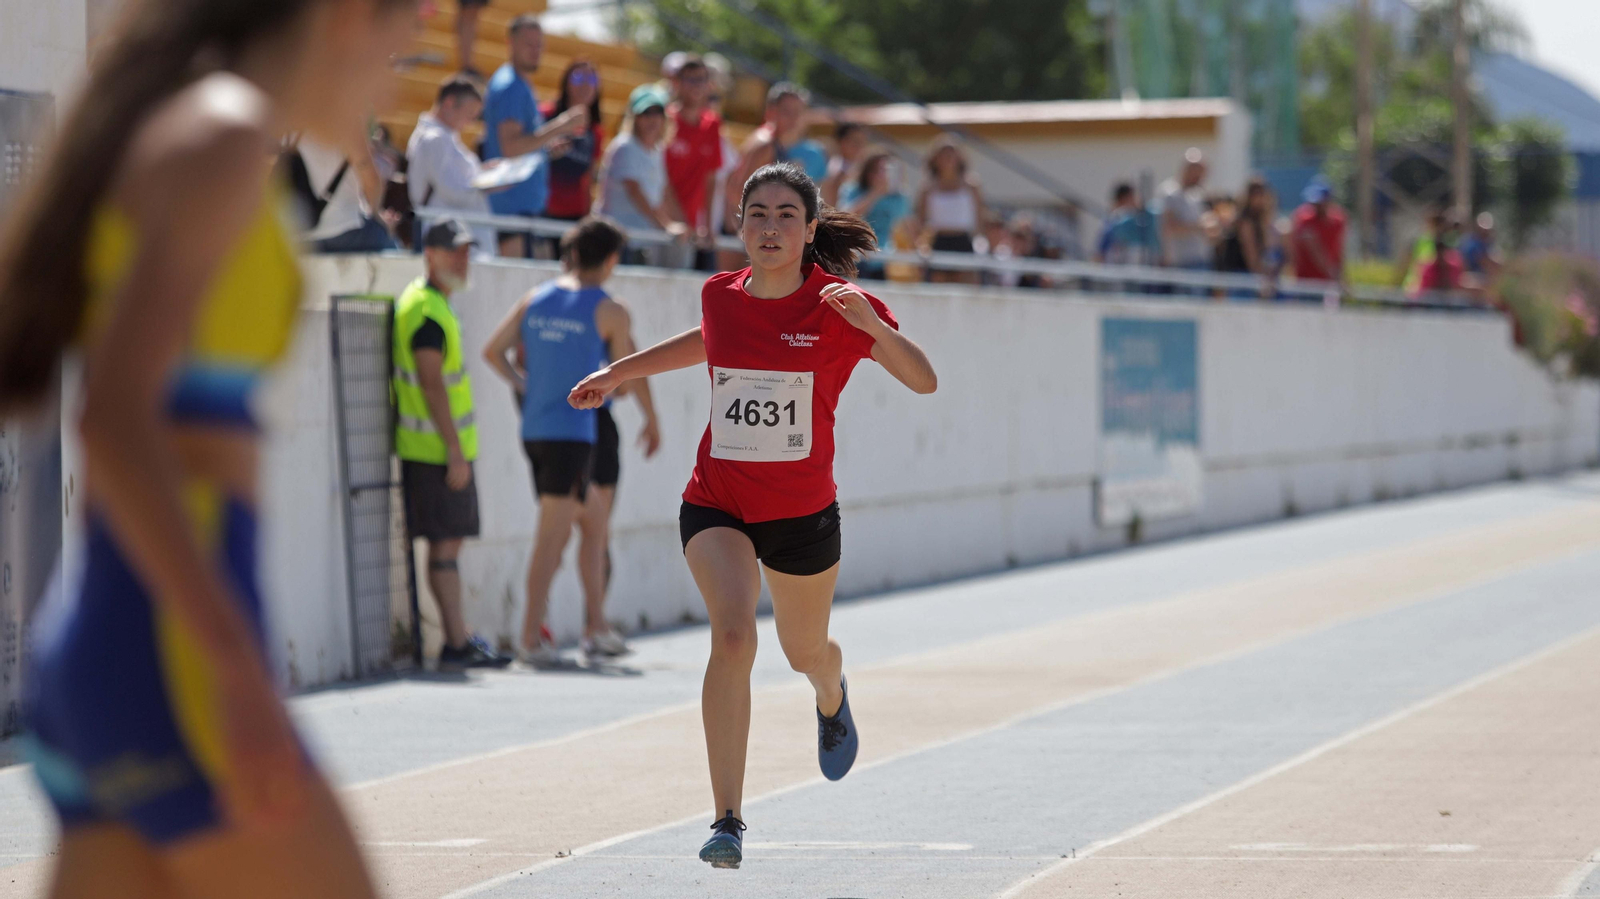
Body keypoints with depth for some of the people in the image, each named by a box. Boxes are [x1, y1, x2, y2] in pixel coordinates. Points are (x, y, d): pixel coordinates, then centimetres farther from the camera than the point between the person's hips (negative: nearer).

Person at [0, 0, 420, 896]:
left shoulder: (152, 134, 20)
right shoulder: (222, 139, -8)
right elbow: (115, 416, -19)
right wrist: (241, 676, -25)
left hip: (88, 638, 9)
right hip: (165, 651, -9)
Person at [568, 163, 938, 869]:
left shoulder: (835, 305, -12)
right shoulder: (722, 295, -3)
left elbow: (923, 381, -17)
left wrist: (872, 325, -34)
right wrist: (619, 371, 24)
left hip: (803, 511, 0)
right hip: (716, 504, 0)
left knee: (806, 653, 20)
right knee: (732, 636, -24)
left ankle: (831, 698, 61)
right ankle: (728, 821, -23)